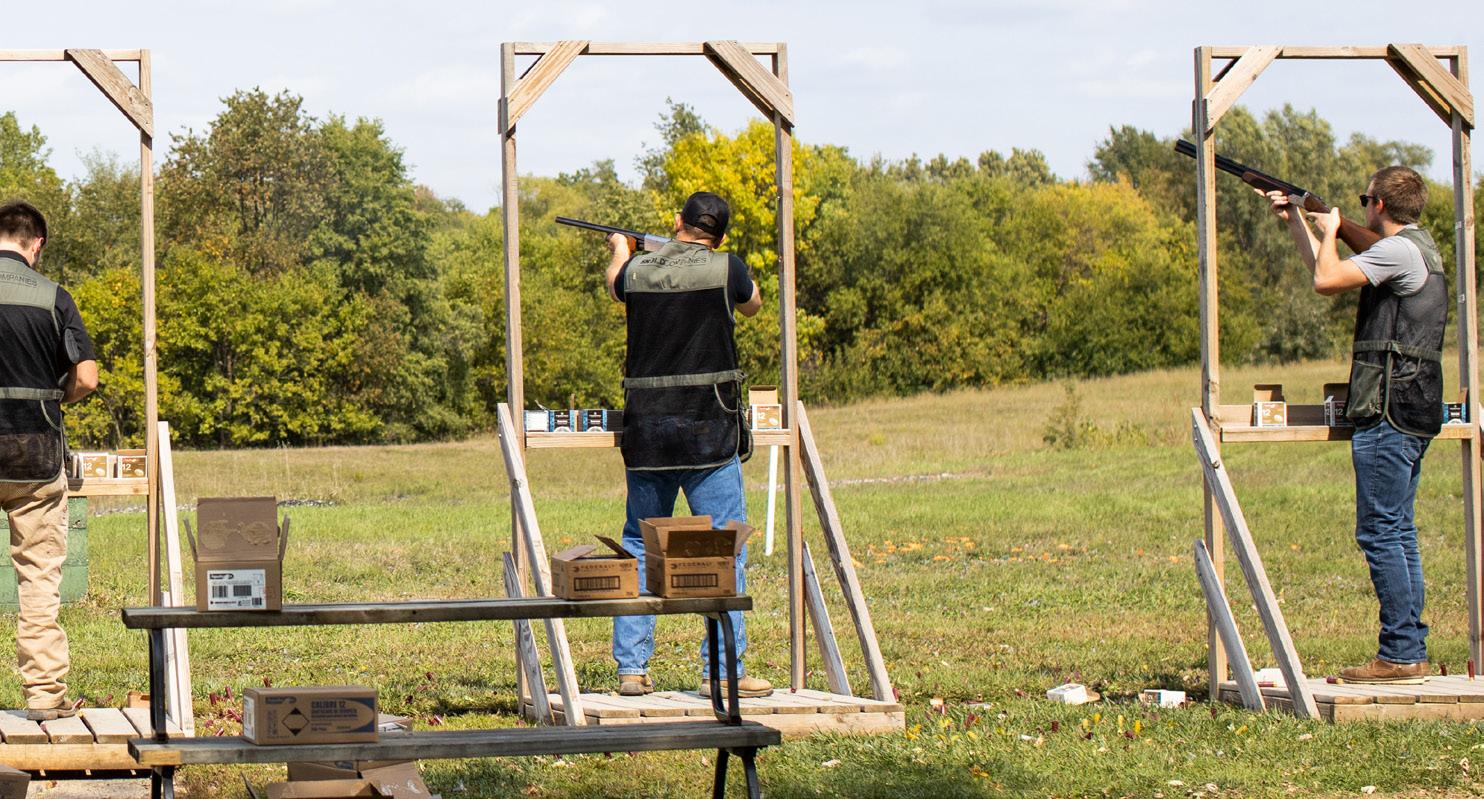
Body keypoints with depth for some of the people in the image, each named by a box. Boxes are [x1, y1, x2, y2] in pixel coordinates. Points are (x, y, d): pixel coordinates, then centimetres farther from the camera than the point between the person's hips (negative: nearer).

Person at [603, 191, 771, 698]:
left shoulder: (637, 269, 4)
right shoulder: (725, 269, -7)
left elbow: (616, 285, 30)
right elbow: (752, 304, 16)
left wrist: (619, 249, 53)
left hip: (644, 429, 4)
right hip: (707, 428, -4)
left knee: (640, 547, 13)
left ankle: (631, 669, 12)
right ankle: (722, 670, -3)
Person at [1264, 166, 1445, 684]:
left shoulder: (1400, 249, -12)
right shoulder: (1416, 248, 19)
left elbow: (1326, 280, -17)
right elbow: (1328, 270, 30)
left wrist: (1329, 231, 1)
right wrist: (1295, 221, 30)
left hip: (1389, 413, -10)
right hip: (1413, 413, 10)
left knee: (1380, 533, -9)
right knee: (1398, 533, 12)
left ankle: (1399, 655, -9)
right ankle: (1411, 652, 14)